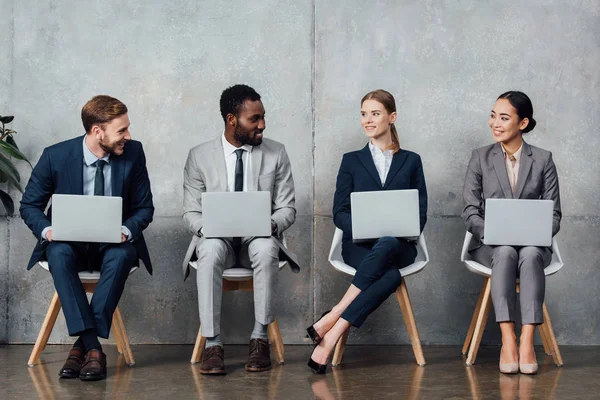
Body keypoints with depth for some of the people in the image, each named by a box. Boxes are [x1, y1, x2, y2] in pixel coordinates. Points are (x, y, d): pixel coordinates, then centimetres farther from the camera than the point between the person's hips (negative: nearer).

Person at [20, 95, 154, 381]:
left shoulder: (133, 153, -6)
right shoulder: (56, 156, -9)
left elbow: (144, 207, 1)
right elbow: (29, 205, 1)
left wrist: (127, 231, -22)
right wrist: (46, 230, -21)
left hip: (114, 243, 0)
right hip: (69, 241, 0)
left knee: (121, 256, -35)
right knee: (59, 254, -35)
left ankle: (81, 346, -29)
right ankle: (93, 348, -35)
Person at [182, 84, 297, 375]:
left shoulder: (276, 154, 5)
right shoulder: (200, 157, 3)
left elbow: (287, 208, 4)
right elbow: (191, 212, 3)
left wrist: (271, 224, -19)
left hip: (258, 238, 0)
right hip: (216, 238, 0)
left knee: (266, 249, -36)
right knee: (211, 250, -37)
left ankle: (260, 338, -27)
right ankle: (212, 343, -33)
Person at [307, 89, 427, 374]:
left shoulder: (411, 161, 16)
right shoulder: (352, 161, 15)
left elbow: (421, 213, 10)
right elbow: (339, 213, 7)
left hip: (398, 246, 1)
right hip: (359, 245, -1)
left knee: (386, 244, -39)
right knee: (391, 275, -36)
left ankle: (332, 322, -41)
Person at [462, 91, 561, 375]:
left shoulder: (543, 160, 8)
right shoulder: (480, 158, 7)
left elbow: (554, 215, 4)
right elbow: (470, 213, 1)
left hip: (533, 246, 0)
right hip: (490, 245, 0)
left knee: (530, 255, -36)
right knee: (505, 253, -36)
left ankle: (527, 342, -42)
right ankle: (508, 340, -41)